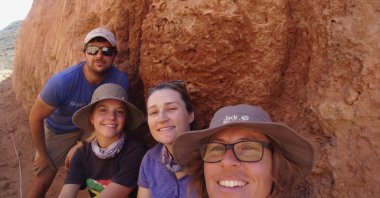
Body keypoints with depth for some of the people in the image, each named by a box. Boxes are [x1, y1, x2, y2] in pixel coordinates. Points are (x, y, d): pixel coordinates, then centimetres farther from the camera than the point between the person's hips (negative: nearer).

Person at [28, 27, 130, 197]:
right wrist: (42, 154, -9)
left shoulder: (120, 80, -27)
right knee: (41, 184, 4)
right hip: (59, 130, -2)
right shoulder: (62, 81, -35)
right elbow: (35, 118, -20)